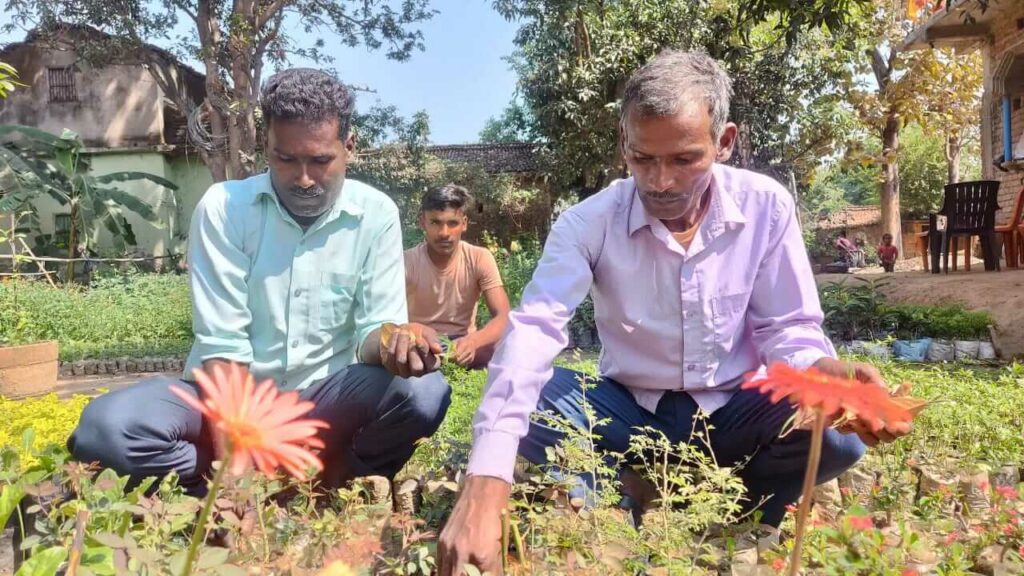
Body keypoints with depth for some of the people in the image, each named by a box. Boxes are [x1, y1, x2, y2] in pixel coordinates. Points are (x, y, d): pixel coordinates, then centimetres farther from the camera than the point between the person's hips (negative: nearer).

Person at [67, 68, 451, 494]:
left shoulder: (376, 215, -6)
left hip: (324, 398, 1)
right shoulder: (224, 207, -10)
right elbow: (222, 345, -14)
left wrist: (393, 341, -34)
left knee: (425, 393, -29)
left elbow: (374, 328, -8)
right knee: (105, 428, -27)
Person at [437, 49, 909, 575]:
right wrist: (485, 486, -44)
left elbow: (785, 329, -6)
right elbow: (532, 331, -30)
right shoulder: (588, 223, -16)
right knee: (526, 398, -26)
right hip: (632, 411, -1)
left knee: (838, 430, -28)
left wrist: (827, 373, -34)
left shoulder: (767, 208, -11)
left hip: (735, 413, 1)